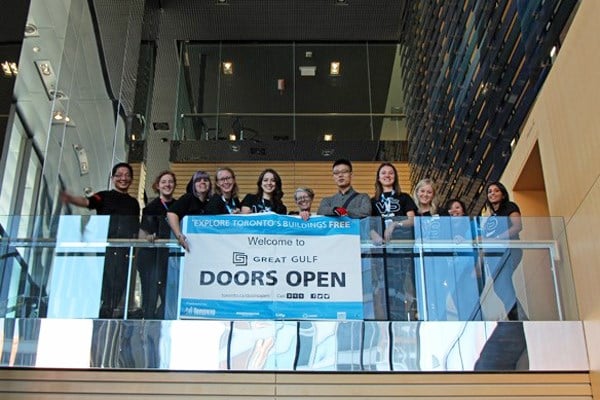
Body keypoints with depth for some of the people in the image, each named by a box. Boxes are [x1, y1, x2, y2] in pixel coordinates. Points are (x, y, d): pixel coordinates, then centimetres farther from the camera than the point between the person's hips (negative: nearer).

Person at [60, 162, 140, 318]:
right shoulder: (104, 196, 5)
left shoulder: (134, 203, 19)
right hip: (105, 246, -4)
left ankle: (111, 315, 7)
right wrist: (70, 199, -32)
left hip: (125, 251, 4)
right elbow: (86, 201, -14)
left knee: (119, 285, 1)